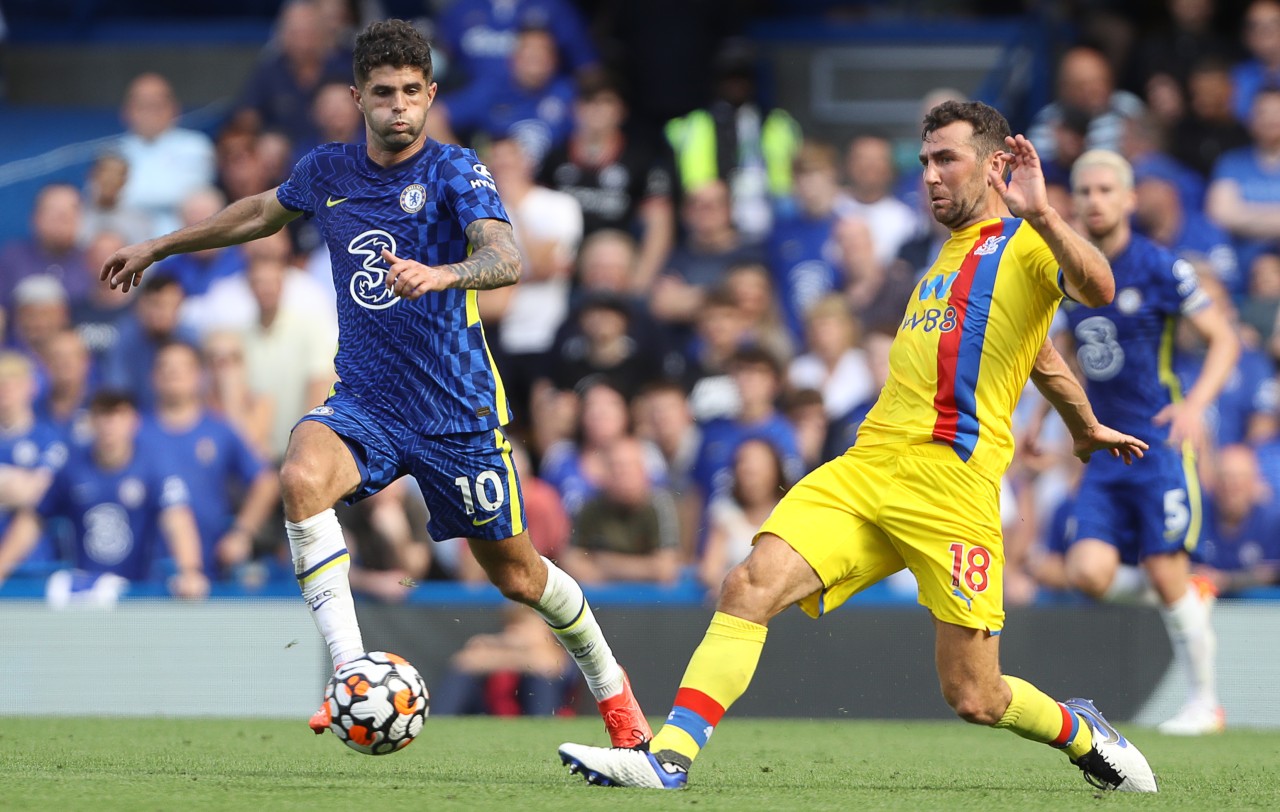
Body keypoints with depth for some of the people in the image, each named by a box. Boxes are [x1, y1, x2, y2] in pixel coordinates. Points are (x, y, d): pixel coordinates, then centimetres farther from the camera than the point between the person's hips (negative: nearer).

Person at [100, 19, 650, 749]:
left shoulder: (455, 171, -11)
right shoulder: (329, 171, 4)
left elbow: (506, 259, -29)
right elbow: (265, 210, 26)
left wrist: (440, 275, -50)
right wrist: (159, 248, 34)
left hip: (458, 409, -3)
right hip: (365, 405, 3)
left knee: (516, 574, 7)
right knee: (302, 478, -30)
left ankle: (609, 685, 37)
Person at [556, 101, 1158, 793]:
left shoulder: (1026, 243, 3)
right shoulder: (950, 255, 28)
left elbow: (1096, 290, -20)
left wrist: (1040, 214, -32)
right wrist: (1085, 428, 53)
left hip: (951, 482, -7)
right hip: (866, 469, 7)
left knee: (974, 698, -4)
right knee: (750, 586, -17)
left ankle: (1082, 732, 27)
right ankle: (669, 757, -22)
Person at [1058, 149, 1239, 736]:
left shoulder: (1159, 268, -7)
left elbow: (1224, 339, -6)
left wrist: (1196, 403, -21)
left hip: (1158, 442, -5)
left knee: (1166, 576, -8)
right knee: (1090, 572, -11)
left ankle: (1205, 703, 10)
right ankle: (1190, 598, 19)